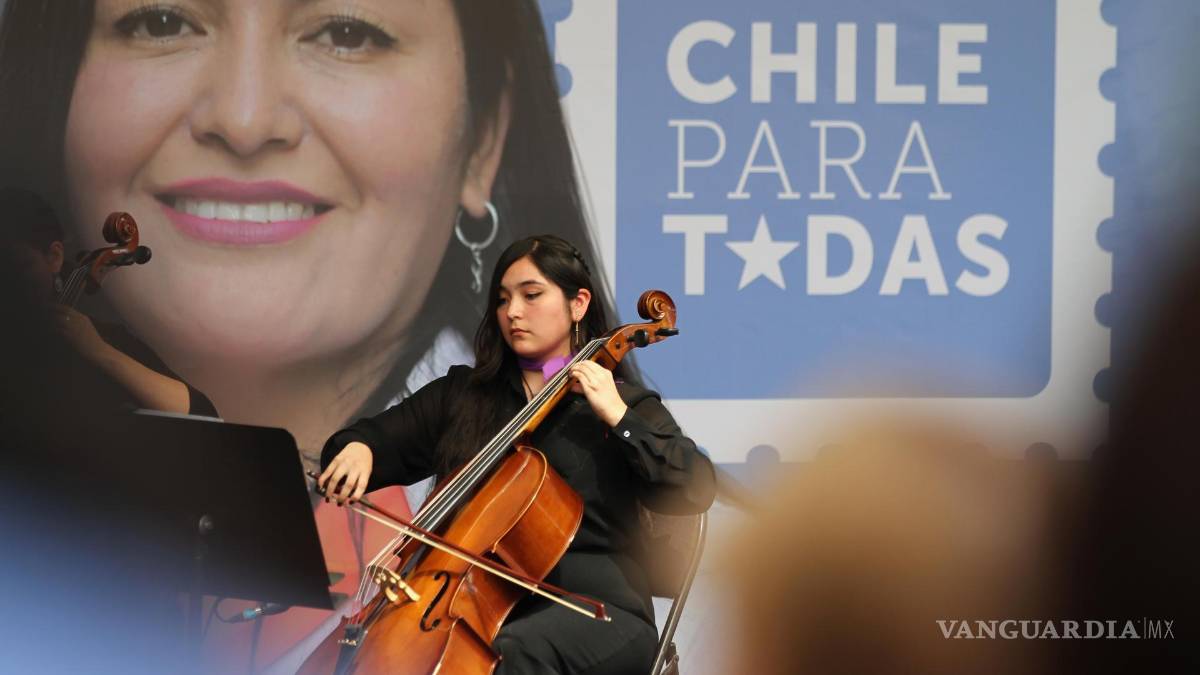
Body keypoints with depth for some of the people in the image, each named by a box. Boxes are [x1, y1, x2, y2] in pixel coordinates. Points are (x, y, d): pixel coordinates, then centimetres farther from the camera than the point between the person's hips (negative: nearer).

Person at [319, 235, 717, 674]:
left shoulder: (624, 406, 9)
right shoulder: (462, 394, 18)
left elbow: (697, 491, -5)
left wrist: (619, 419, -11)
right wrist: (356, 449, -2)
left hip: (592, 609, -3)